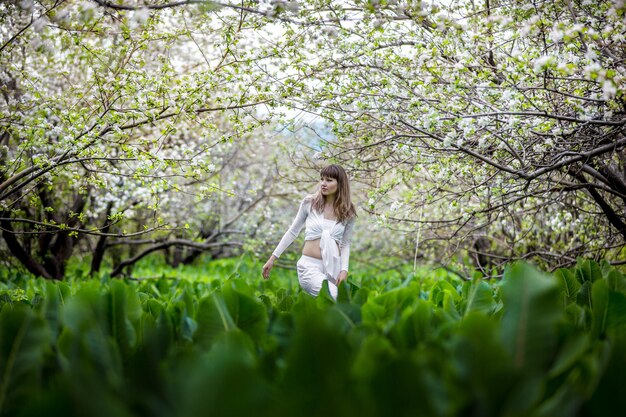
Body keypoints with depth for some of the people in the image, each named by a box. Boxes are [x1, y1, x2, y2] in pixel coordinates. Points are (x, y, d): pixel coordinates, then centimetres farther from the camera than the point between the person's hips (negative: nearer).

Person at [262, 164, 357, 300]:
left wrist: (344, 270, -7)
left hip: (334, 266, 7)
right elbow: (293, 232, 7)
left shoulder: (348, 213, 4)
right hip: (309, 265, -7)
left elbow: (345, 244, 9)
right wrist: (273, 258, 7)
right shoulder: (309, 203, 0)